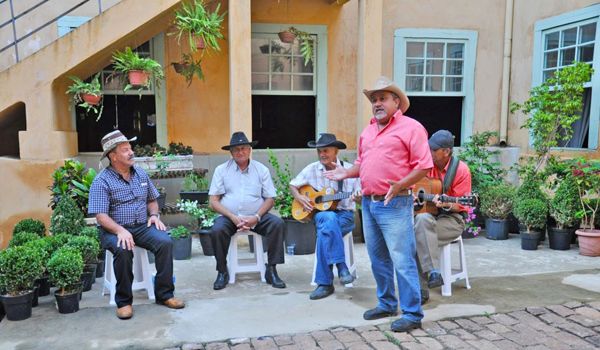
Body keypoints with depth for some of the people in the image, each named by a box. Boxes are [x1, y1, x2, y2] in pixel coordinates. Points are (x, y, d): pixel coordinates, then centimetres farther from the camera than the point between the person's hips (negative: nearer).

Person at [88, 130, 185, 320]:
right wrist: (120, 230, -29)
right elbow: (101, 215, -13)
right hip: (114, 230, -4)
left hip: (142, 226, 4)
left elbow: (152, 200, 22)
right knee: (123, 250, -35)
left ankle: (164, 294, -10)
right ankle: (123, 301, -15)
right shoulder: (102, 181, -5)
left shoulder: (141, 174, 12)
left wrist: (154, 215, 1)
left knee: (165, 242, -23)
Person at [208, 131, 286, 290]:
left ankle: (271, 270, -13)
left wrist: (256, 217, -14)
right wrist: (233, 217, -14)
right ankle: (222, 272, -8)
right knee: (217, 230, -31)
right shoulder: (221, 170, 5)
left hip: (256, 216, 1)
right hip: (229, 216, -1)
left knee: (278, 224, -25)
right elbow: (213, 201, -1)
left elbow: (269, 199, 4)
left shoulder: (261, 170, 7)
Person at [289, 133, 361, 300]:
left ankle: (325, 283, -23)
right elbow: (293, 185, 15)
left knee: (325, 232, -35)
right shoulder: (312, 169, 4)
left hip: (345, 214, -1)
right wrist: (299, 197, -5)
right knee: (330, 219, -38)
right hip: (321, 213, 2)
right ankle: (341, 265, -32)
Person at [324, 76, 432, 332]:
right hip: (368, 203, 8)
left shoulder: (410, 127, -7)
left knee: (402, 260, -5)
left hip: (394, 205, -8)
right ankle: (387, 304, 30)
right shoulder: (368, 131, 17)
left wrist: (400, 185, -23)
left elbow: (424, 166, -12)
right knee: (378, 259, 16)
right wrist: (346, 173, 7)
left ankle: (412, 314, 6)